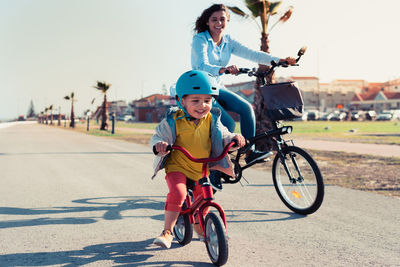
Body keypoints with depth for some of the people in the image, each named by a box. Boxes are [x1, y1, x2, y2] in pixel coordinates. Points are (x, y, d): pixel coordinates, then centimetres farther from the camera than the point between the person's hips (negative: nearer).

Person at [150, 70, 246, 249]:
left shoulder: (212, 120, -2)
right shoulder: (174, 120, -11)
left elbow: (223, 136, 4)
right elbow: (157, 137, -9)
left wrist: (234, 138, -18)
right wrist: (160, 144, -33)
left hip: (202, 169, 4)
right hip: (177, 167, -4)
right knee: (177, 193, -27)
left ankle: (199, 225, 45)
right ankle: (167, 231, -14)